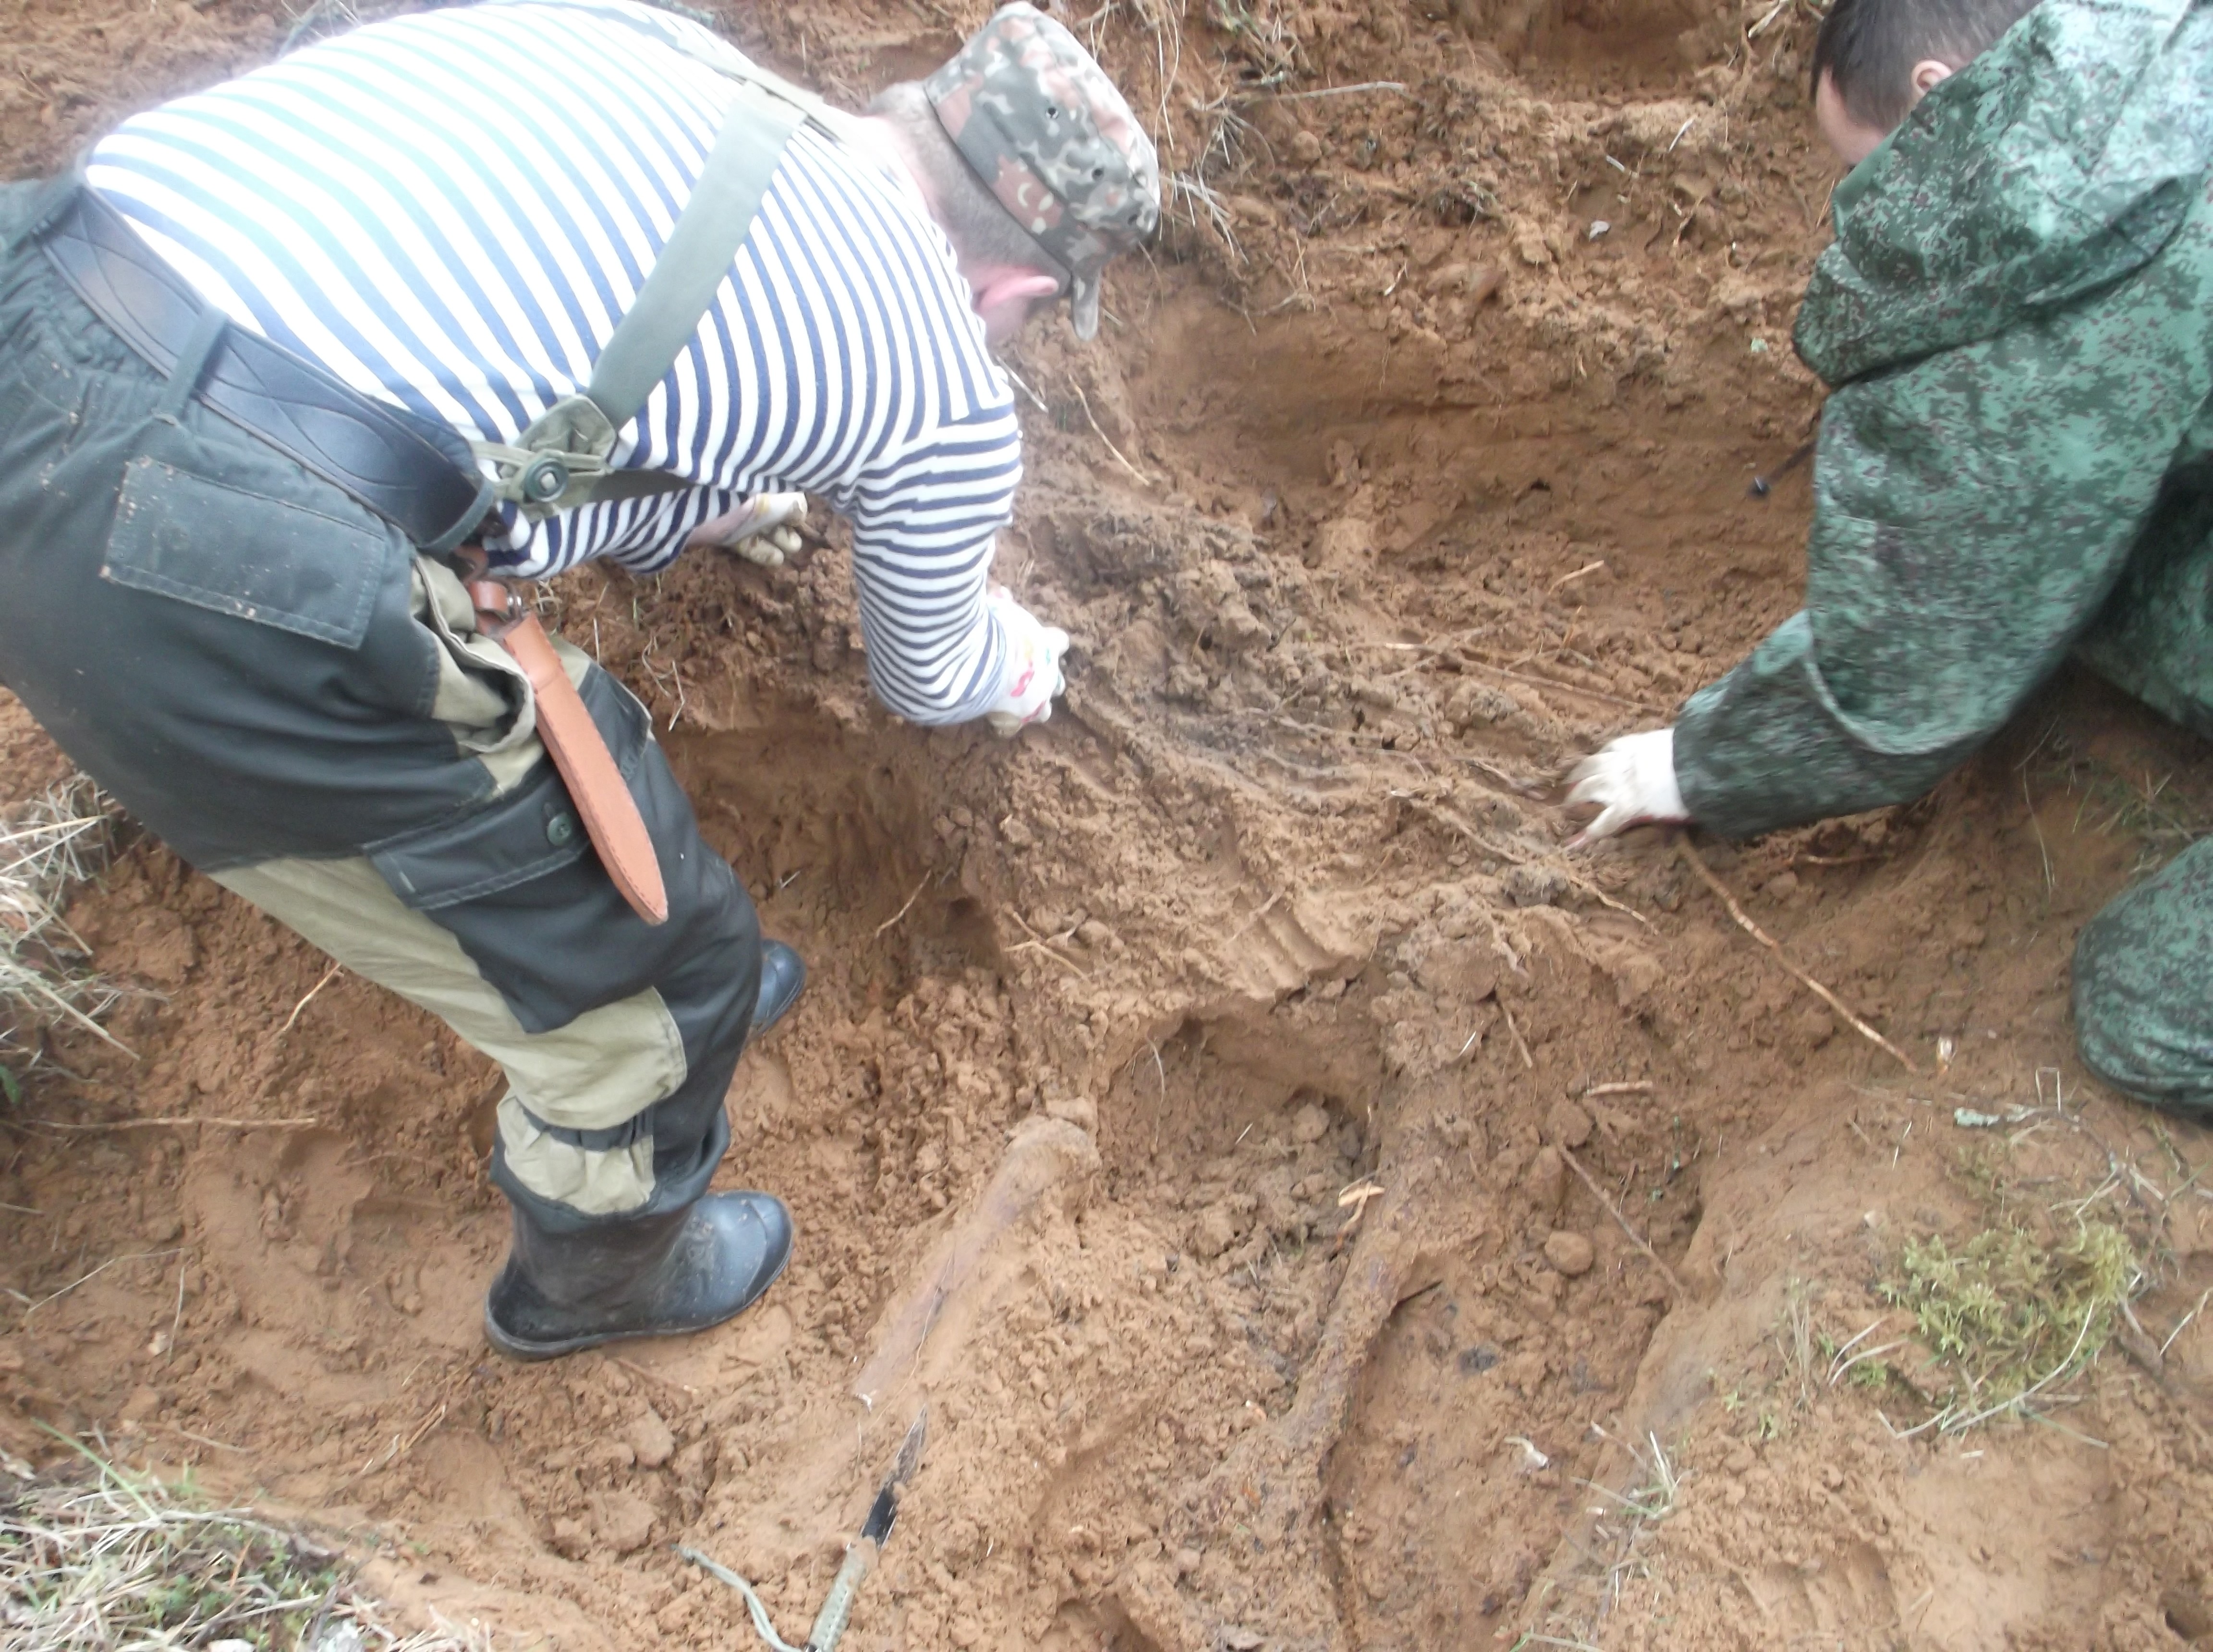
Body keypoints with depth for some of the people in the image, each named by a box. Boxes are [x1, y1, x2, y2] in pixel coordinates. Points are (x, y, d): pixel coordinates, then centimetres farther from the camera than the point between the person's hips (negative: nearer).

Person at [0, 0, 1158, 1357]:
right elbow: (929, 677, 23)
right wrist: (1022, 659, 46)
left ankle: (680, 999, 58)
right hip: (239, 589, -8)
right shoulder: (950, 403, 2)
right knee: (654, 954, 16)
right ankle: (599, 1277, 47)